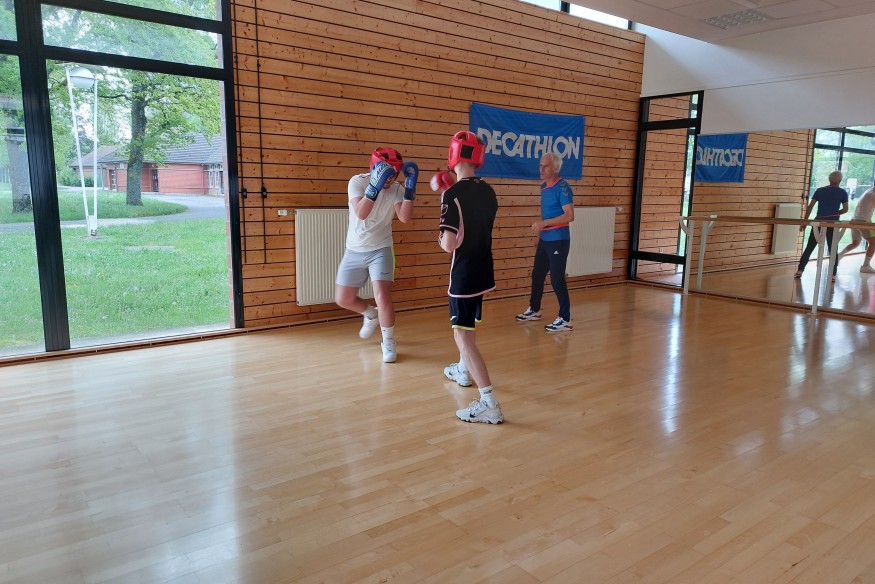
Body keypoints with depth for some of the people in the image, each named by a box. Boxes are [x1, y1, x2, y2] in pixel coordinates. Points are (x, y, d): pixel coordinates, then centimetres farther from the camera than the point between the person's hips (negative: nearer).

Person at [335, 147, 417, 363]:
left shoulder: (396, 188, -7)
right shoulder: (357, 181, -15)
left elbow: (404, 217, -21)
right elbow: (361, 213, -30)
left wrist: (409, 188, -29)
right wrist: (375, 186, -41)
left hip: (381, 250, -1)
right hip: (354, 251, 1)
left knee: (382, 295, -15)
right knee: (343, 299, 6)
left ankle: (388, 342, 6)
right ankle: (371, 314, 37)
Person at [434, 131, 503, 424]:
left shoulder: (453, 194, -18)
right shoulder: (488, 191, 4)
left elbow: (449, 244, -23)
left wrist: (440, 237, 0)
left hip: (464, 273, -8)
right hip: (484, 271, 8)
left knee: (463, 336, -6)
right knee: (467, 326, 28)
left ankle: (489, 404, -11)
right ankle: (464, 371, 49)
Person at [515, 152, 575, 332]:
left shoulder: (562, 187, -13)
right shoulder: (544, 187, 11)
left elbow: (569, 215, -20)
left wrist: (544, 223, -24)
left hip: (558, 241, -8)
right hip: (544, 240, 8)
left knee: (557, 279, -6)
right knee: (537, 275, 16)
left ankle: (565, 319, 3)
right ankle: (534, 310, 32)